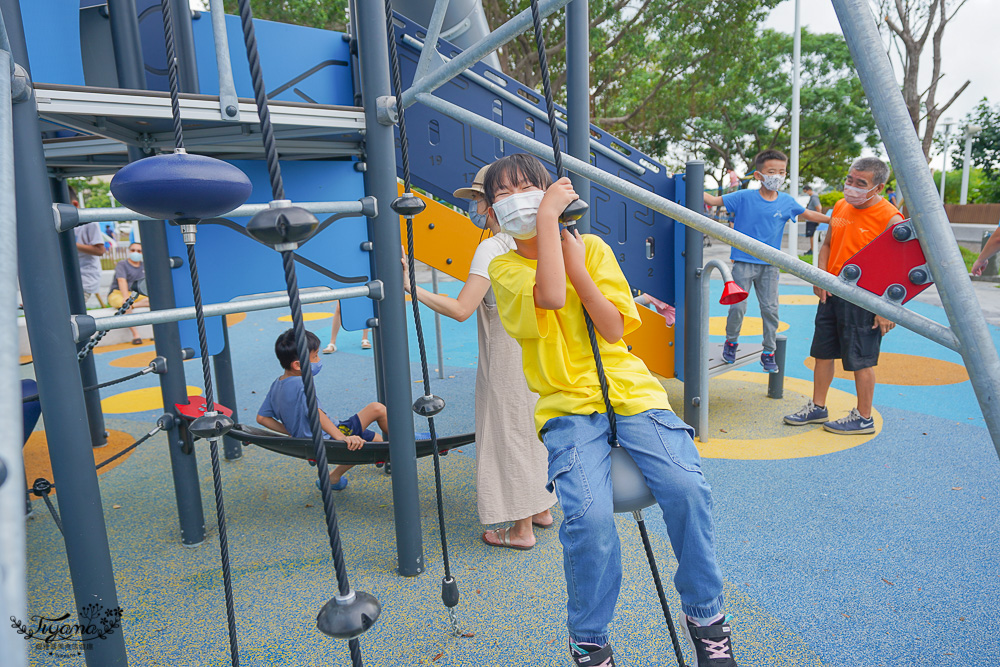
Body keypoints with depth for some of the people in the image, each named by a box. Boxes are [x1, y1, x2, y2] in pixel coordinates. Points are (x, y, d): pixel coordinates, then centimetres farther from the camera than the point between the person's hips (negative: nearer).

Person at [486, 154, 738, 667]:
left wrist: (576, 266, -7)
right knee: (590, 514, -26)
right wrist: (548, 215, -13)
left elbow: (614, 329, -1)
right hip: (568, 406, -2)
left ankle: (706, 615, 7)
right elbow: (550, 296, -21)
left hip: (629, 390, 2)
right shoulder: (504, 267, 4)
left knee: (687, 488, -22)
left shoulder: (592, 247, 10)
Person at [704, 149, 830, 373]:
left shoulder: (787, 202, 5)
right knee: (737, 307, -4)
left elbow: (809, 214, 19)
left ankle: (768, 352, 18)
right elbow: (714, 200, -5)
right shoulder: (744, 197, -5)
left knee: (770, 309, 4)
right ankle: (731, 342, 22)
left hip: (769, 265, 3)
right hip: (743, 262, -3)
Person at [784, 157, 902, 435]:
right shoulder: (840, 207, 8)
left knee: (861, 360, 3)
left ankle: (863, 418, 18)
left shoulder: (890, 219, -13)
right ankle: (817, 408, 26)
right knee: (823, 352, 13)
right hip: (832, 293, 7)